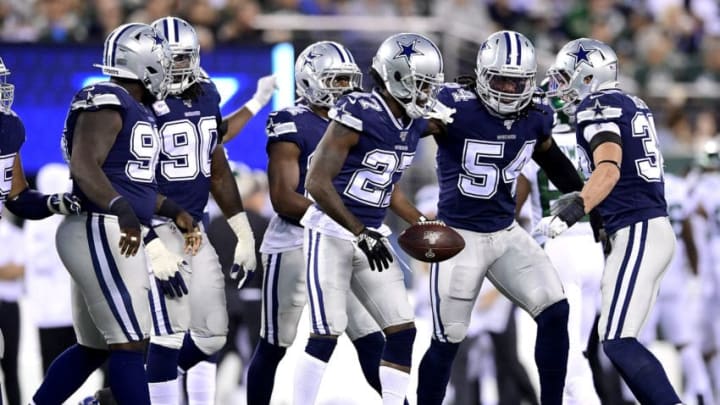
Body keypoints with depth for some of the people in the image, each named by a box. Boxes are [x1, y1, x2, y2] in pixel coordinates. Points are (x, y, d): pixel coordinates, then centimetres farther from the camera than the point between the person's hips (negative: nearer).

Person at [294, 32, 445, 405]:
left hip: (371, 236, 8)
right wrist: (361, 234, -24)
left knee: (402, 332, 2)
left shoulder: (413, 125, 5)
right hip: (331, 233, -8)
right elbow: (317, 182, -22)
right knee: (326, 335, -7)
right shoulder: (359, 114, -20)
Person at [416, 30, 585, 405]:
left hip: (507, 234, 5)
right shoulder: (457, 108, -19)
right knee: (447, 341, -2)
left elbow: (552, 161, 19)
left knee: (555, 312, -6)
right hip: (460, 237, -5)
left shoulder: (534, 118, -1)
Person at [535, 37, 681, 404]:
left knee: (617, 342, -14)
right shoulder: (633, 105, 17)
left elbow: (609, 169, -25)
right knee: (618, 339, 11)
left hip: (637, 233, -9)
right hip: (653, 227, 9)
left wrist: (568, 216, -34)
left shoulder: (598, 106, -10)